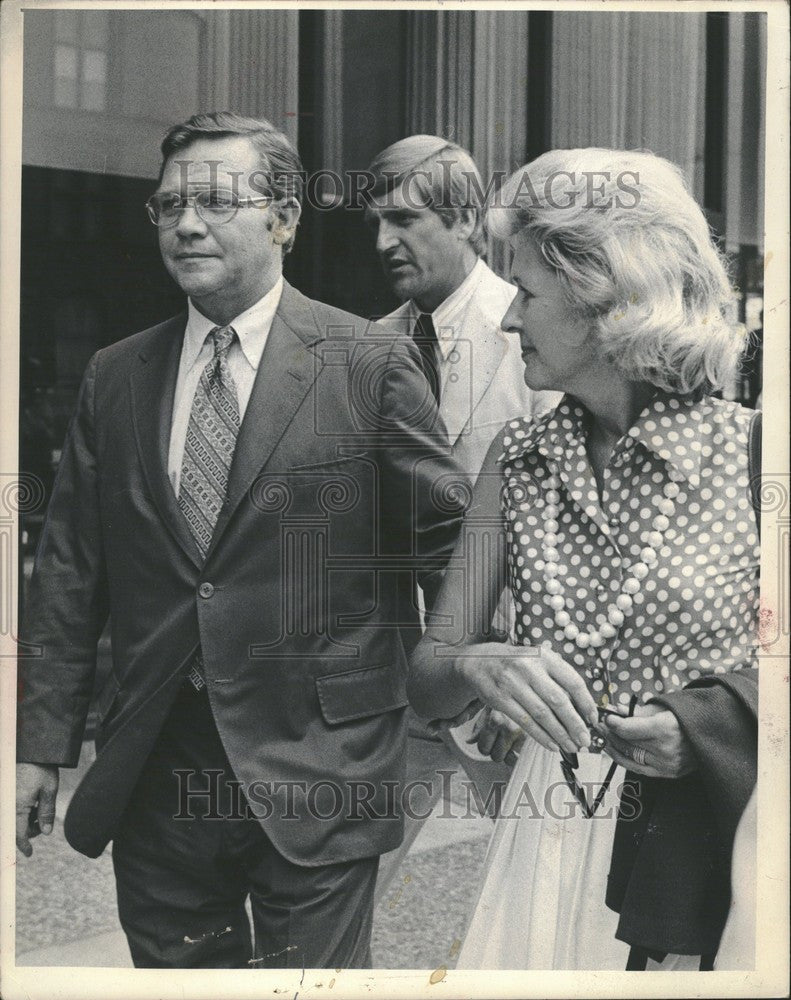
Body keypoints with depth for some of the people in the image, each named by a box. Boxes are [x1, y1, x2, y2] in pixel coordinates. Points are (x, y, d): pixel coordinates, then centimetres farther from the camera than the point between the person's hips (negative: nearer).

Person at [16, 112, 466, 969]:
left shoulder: (369, 364, -4)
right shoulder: (114, 379, 7)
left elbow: (447, 540, 0)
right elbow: (69, 575, 8)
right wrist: (42, 745, 5)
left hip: (317, 770, -3)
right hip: (153, 773, 4)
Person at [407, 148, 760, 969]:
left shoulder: (746, 453, -11)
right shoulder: (519, 458, 1)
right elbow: (425, 681, -1)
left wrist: (702, 725, -22)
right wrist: (479, 667, -21)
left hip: (697, 860, -3)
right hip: (542, 849, 3)